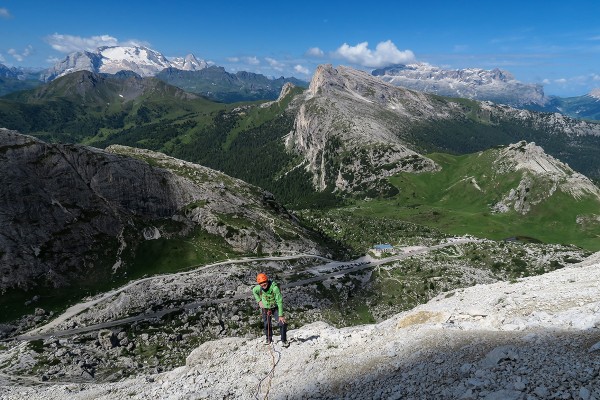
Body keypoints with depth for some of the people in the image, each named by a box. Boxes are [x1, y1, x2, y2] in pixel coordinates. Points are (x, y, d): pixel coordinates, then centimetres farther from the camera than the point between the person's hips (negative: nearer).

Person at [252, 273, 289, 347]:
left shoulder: (274, 287, -34)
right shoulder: (258, 288, -21)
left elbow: (279, 301, -29)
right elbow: (254, 291, 5)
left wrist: (281, 315, -29)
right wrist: (259, 301, -6)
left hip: (275, 307, -3)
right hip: (265, 308, 3)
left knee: (282, 323, -12)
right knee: (267, 324, 14)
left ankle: (284, 341, 8)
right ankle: (269, 338, 40)